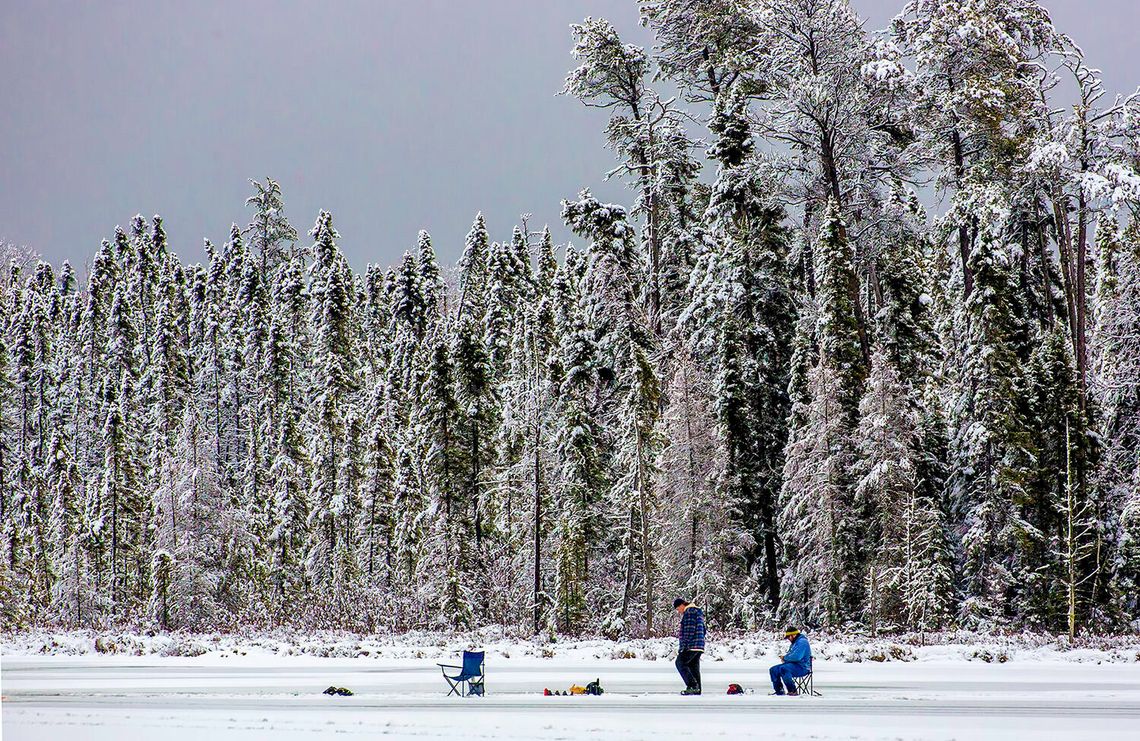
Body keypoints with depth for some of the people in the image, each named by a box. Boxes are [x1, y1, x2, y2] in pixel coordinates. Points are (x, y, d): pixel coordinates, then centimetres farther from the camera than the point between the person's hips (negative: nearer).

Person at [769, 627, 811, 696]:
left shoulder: (802, 642, -14)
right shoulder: (794, 642, 19)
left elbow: (796, 657, -26)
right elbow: (790, 654, 31)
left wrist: (785, 658, -11)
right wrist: (784, 657, 8)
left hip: (802, 668, -11)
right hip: (794, 665, 11)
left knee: (783, 669, -35)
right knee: (773, 670, 2)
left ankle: (793, 691, -28)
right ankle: (779, 692, -1)